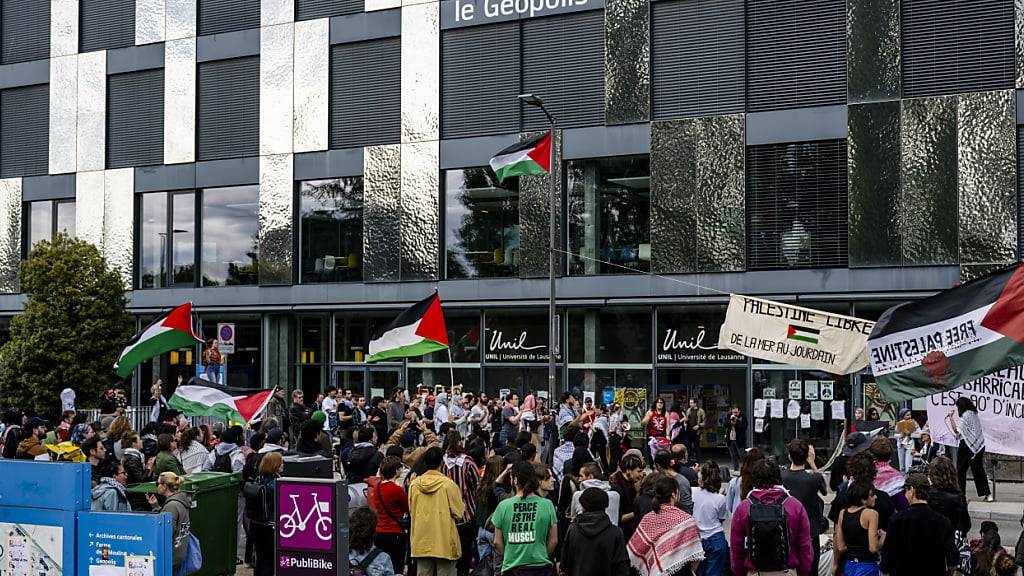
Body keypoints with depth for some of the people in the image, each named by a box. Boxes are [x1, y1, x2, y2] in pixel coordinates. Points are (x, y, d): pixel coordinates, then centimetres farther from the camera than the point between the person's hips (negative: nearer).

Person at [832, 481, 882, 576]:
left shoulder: (842, 513, 5)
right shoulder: (871, 513, -12)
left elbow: (840, 547, 5)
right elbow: (873, 548, -16)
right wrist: (883, 536, 0)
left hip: (849, 566, 7)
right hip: (867, 567, -7)